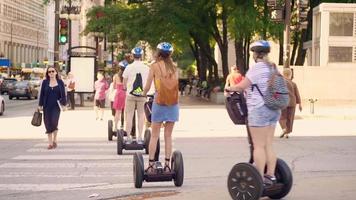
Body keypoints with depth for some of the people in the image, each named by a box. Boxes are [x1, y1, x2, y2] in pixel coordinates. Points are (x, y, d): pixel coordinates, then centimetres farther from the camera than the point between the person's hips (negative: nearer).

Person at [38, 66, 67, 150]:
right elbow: (42, 94, 6)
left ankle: (55, 139, 8)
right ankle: (50, 143, 11)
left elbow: (63, 94, 6)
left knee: (54, 122, -15)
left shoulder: (60, 82, 4)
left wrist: (63, 103, -2)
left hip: (56, 106, -1)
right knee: (48, 123, 2)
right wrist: (40, 105, 3)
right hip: (47, 106, 2)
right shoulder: (45, 82, 5)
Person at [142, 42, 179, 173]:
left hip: (159, 102, -2)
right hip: (173, 103, 3)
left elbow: (148, 86, -1)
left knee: (154, 136, 4)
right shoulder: (174, 67, 7)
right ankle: (167, 165, 7)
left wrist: (143, 94, 20)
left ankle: (151, 165, 3)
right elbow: (175, 84, 2)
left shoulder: (155, 66, -1)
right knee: (168, 135, 9)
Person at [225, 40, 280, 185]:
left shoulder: (256, 68, -12)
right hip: (274, 109, 8)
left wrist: (229, 88, 8)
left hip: (259, 110, -8)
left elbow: (241, 86, -11)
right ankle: (271, 176, 15)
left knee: (259, 146, -3)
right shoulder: (273, 68, 11)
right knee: (268, 146, 12)